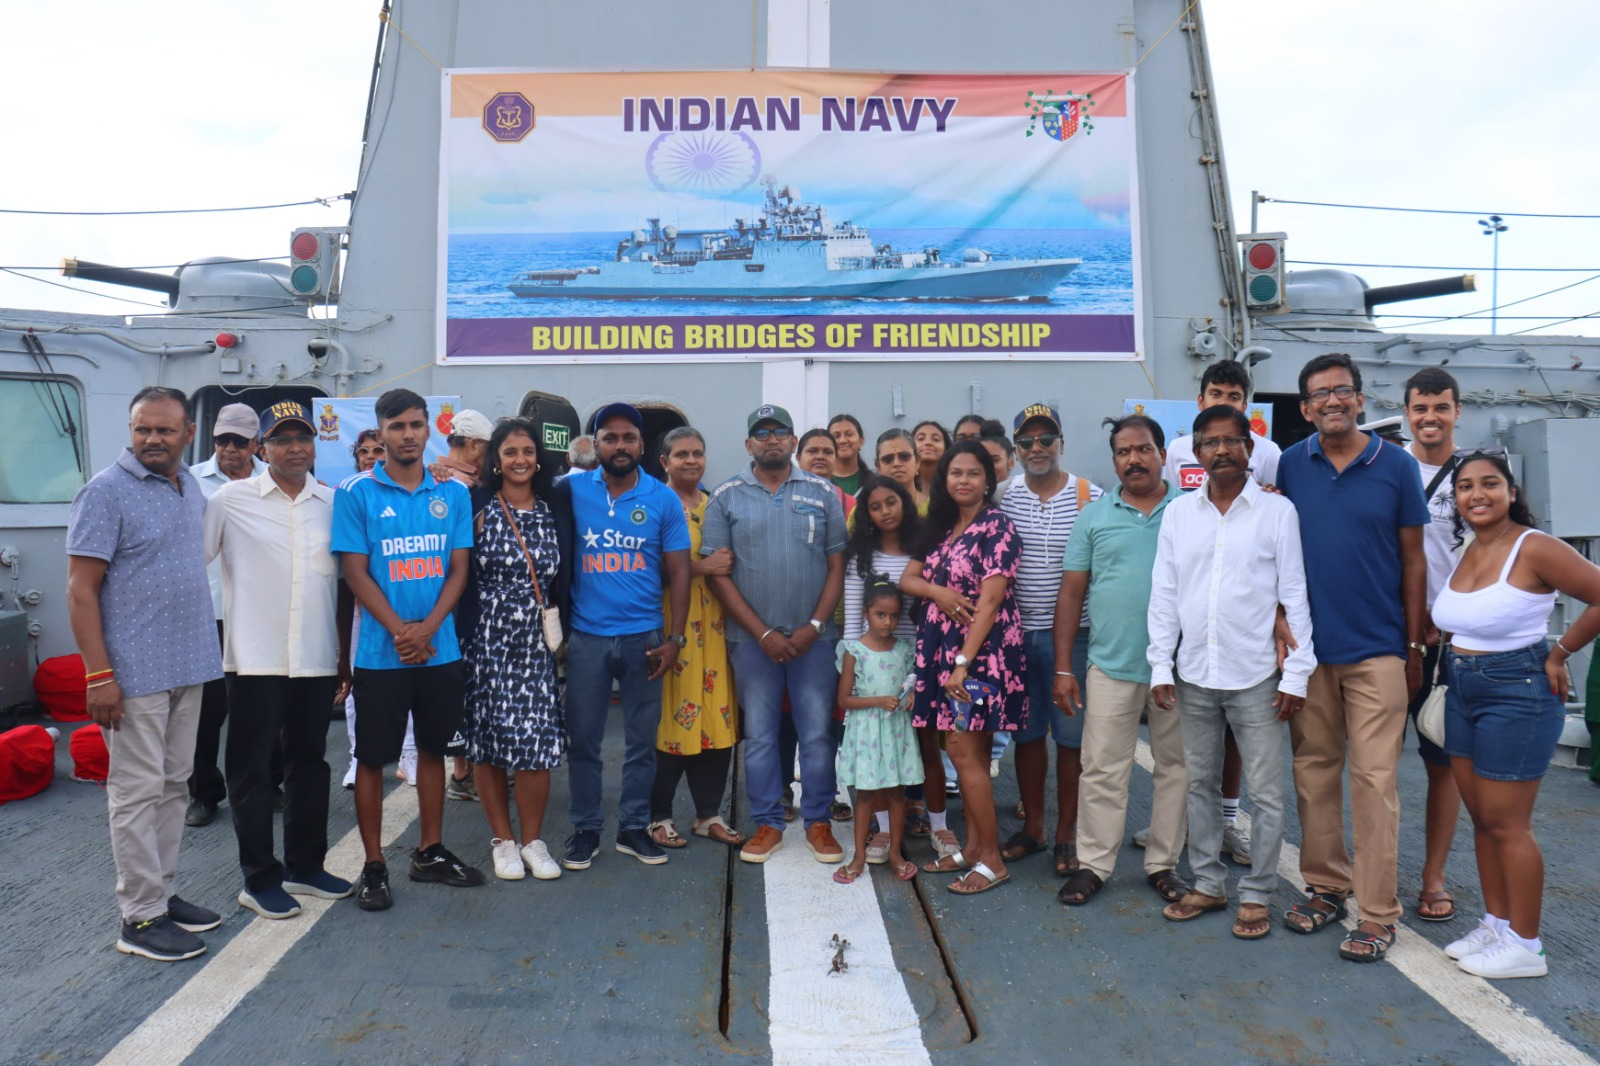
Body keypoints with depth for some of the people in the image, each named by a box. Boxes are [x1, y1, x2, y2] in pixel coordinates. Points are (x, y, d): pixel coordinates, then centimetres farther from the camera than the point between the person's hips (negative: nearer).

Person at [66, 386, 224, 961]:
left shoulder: (191, 485, 10)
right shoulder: (105, 492, -11)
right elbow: (81, 589, -13)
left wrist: (207, 652, 14)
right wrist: (99, 675, -19)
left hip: (189, 665, 7)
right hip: (135, 671, -7)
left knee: (173, 785, 14)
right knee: (138, 792, 0)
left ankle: (163, 893, 27)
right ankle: (141, 919, 10)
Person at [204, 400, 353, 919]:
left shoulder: (334, 503, 7)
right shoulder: (230, 500, -2)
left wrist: (349, 656, 11)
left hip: (317, 660, 3)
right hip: (256, 659, -3)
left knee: (310, 763, 13)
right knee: (252, 769, 6)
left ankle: (305, 866, 28)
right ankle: (259, 878, 19)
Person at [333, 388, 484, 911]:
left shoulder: (453, 493, 4)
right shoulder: (356, 493, -4)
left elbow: (459, 568, 2)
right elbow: (356, 572, -7)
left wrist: (428, 627, -12)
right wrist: (400, 630, -16)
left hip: (440, 648, 3)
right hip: (381, 651, -3)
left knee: (433, 747, 13)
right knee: (373, 756, 4)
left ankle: (430, 852, 27)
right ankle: (373, 865, 16)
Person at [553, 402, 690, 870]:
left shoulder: (664, 499, 0)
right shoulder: (572, 490, 0)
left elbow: (678, 572, 1)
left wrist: (675, 639, -5)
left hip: (643, 638, 0)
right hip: (586, 638, 0)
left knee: (641, 742, 10)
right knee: (583, 741, 8)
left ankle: (634, 828, 24)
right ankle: (585, 829, 23)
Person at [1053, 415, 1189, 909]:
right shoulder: (1094, 517, 6)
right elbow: (1071, 593, 6)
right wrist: (1063, 669, 1)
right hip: (1111, 665, 0)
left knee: (1175, 767, 10)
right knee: (1102, 769, 3)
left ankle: (1163, 864, 24)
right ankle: (1092, 864, 15)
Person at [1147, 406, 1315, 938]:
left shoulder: (1278, 511, -3)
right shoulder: (1178, 514, 5)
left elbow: (1295, 595, -3)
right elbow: (1164, 594, 6)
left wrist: (1297, 673, -7)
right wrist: (1160, 667, 1)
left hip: (1256, 676, -3)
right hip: (1194, 676, 3)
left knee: (1265, 791, 4)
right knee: (1199, 783, 13)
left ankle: (1256, 894, 19)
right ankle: (1208, 883, 27)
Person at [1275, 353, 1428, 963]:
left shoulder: (1396, 466, -1)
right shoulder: (1291, 466, 3)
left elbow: (1413, 561, 3)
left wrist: (1414, 646, 1)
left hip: (1376, 650, -2)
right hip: (1308, 647, 2)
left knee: (1374, 780, -1)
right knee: (1313, 772, 10)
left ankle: (1377, 912, 8)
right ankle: (1325, 886, 25)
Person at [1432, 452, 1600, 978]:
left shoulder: (1534, 548, -15)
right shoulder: (1468, 551, 7)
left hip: (1517, 692, -8)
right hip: (1463, 690, 8)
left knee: (1506, 823, 0)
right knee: (1482, 817, 14)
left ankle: (1525, 946, 14)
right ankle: (1497, 925, 27)